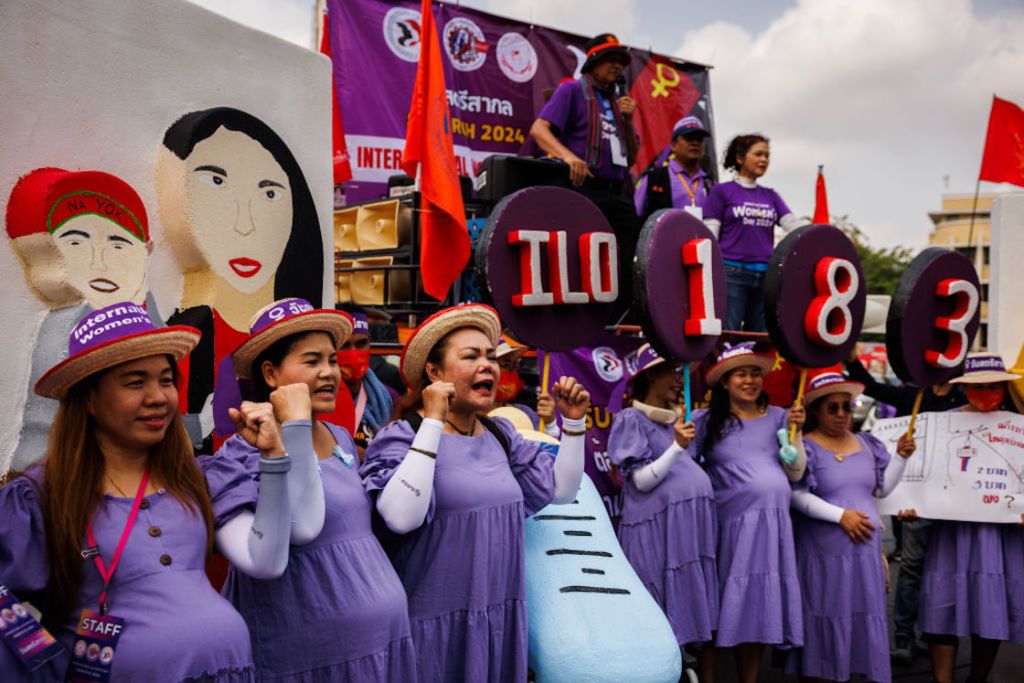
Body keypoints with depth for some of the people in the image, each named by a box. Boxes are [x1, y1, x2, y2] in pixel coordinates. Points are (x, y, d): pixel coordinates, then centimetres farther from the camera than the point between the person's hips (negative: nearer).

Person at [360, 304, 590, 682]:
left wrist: (573, 422, 1)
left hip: (501, 615, 7)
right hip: (435, 621, -6)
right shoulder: (402, 436, -12)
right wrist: (432, 423, -26)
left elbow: (562, 490, 12)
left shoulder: (501, 434, 10)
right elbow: (401, 517, -28)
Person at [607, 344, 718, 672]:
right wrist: (677, 447, -19)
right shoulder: (632, 418, -2)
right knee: (664, 621, -5)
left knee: (695, 609, 5)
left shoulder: (677, 418, 18)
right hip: (657, 526, -7)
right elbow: (642, 481, -10)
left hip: (692, 524, 7)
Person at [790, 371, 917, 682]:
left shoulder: (866, 444, 12)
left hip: (865, 547, 5)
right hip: (822, 551, -5)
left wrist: (901, 456, 3)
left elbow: (882, 488, 15)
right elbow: (797, 495, -14)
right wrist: (840, 515, -18)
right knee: (827, 618, 1)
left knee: (866, 615, 7)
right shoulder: (806, 446, -7)